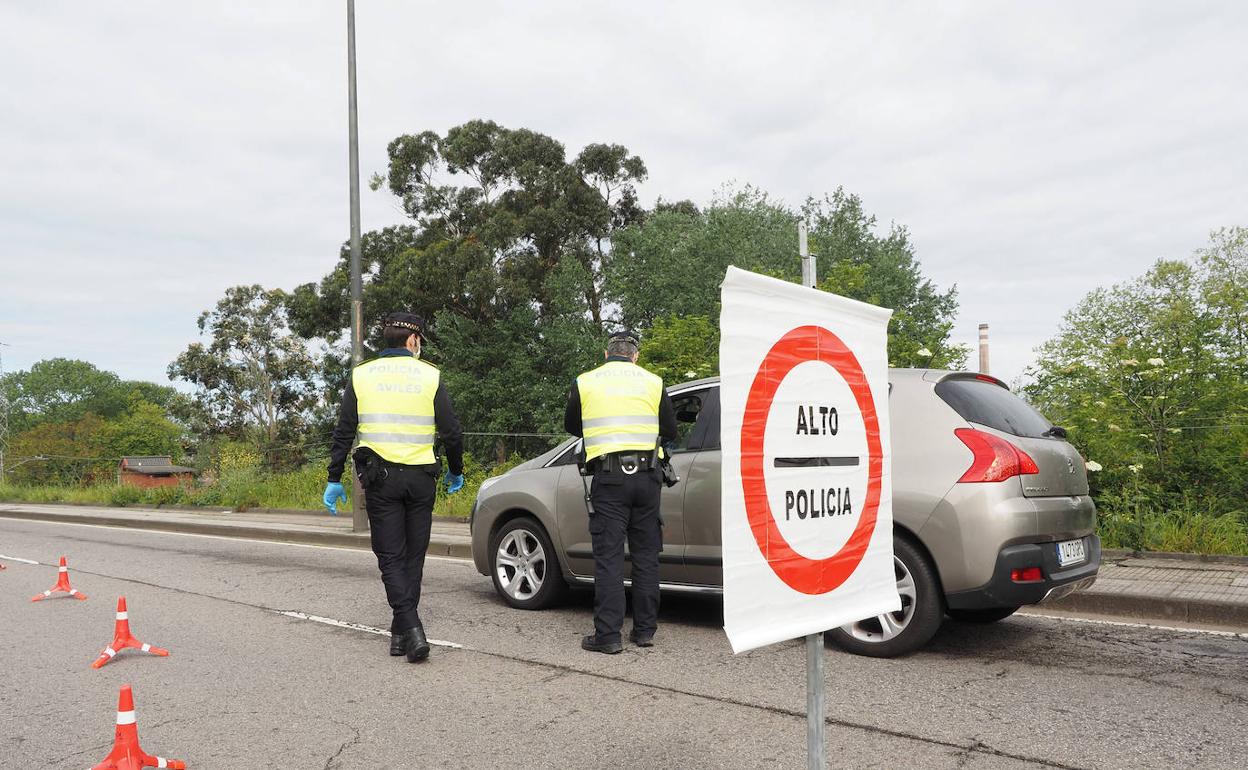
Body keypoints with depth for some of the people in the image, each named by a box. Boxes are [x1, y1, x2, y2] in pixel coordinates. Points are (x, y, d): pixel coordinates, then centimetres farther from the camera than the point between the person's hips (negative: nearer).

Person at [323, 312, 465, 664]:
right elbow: (452, 432, 1)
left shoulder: (361, 375, 4)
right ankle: (401, 632, 19)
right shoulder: (430, 375, 1)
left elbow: (343, 432, 3)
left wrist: (335, 479, 8)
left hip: (379, 479, 0)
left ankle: (411, 628, -12)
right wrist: (455, 471, 16)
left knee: (391, 557, 3)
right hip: (420, 479, 0)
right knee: (414, 555, 12)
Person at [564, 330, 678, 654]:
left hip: (609, 478, -2)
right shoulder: (653, 382, 7)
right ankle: (644, 630, 17)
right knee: (646, 555, 10)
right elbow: (670, 431, 13)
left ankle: (608, 635, 0)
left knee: (608, 557, 0)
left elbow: (571, 426, 19)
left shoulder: (585, 382, 5)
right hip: (646, 475, 2)